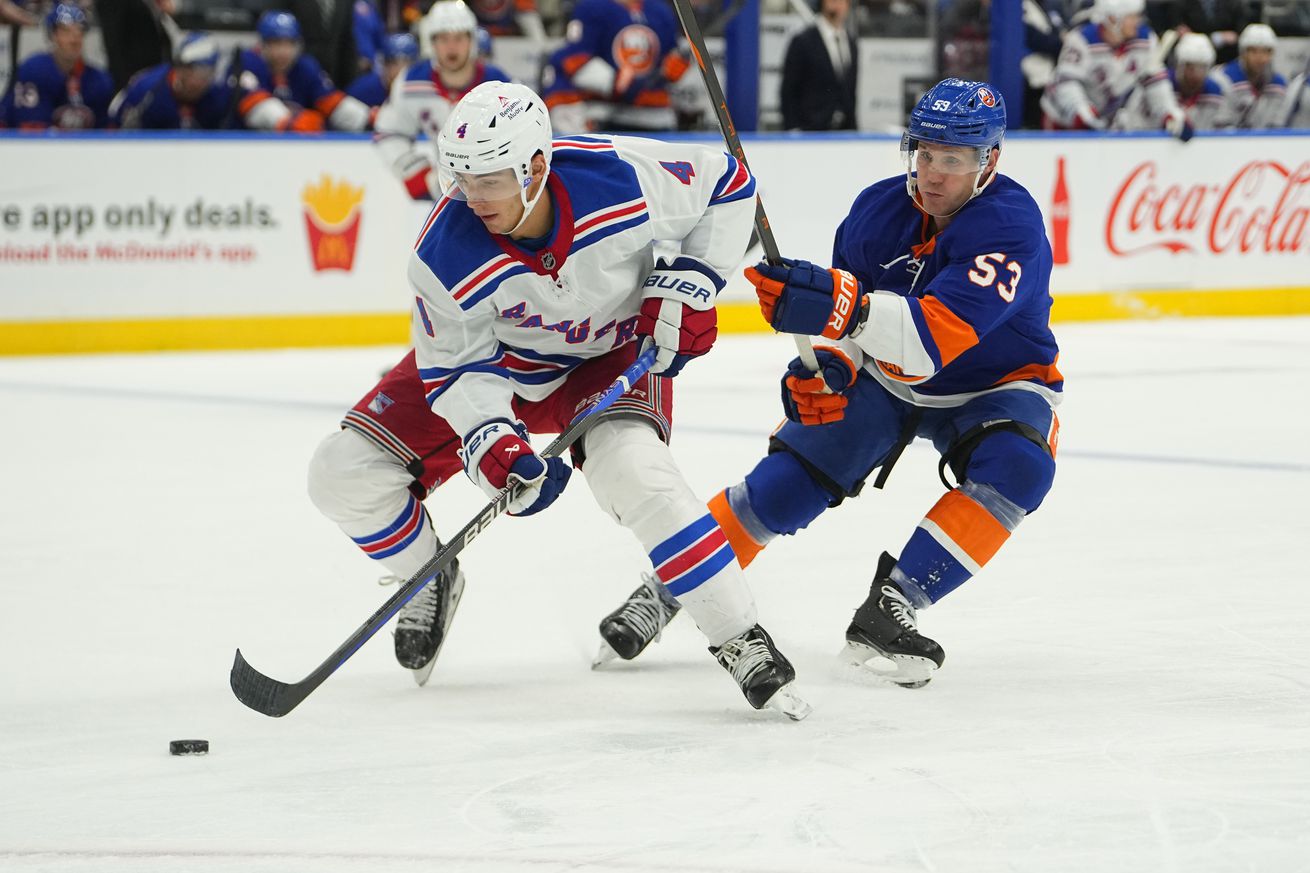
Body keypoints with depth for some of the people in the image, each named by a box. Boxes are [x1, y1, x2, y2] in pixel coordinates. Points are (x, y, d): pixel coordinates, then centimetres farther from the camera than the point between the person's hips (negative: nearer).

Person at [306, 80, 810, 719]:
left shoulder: (621, 178, -32)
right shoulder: (446, 253, -28)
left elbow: (724, 184, -12)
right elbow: (459, 366, -17)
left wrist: (688, 284, -18)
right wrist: (489, 440, -34)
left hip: (616, 351, -2)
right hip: (499, 360, 2)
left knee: (634, 472, -35)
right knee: (344, 473, -9)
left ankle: (741, 641, -23)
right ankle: (429, 582, 23)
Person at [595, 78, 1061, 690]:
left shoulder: (1012, 226, -31)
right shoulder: (877, 209, -13)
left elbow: (934, 337, -44)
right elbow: (845, 316, 2)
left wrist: (837, 307, -57)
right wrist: (824, 365, -20)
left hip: (992, 383, -3)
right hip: (888, 376, 4)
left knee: (1016, 467, -32)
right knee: (801, 466, -14)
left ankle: (888, 609, -29)